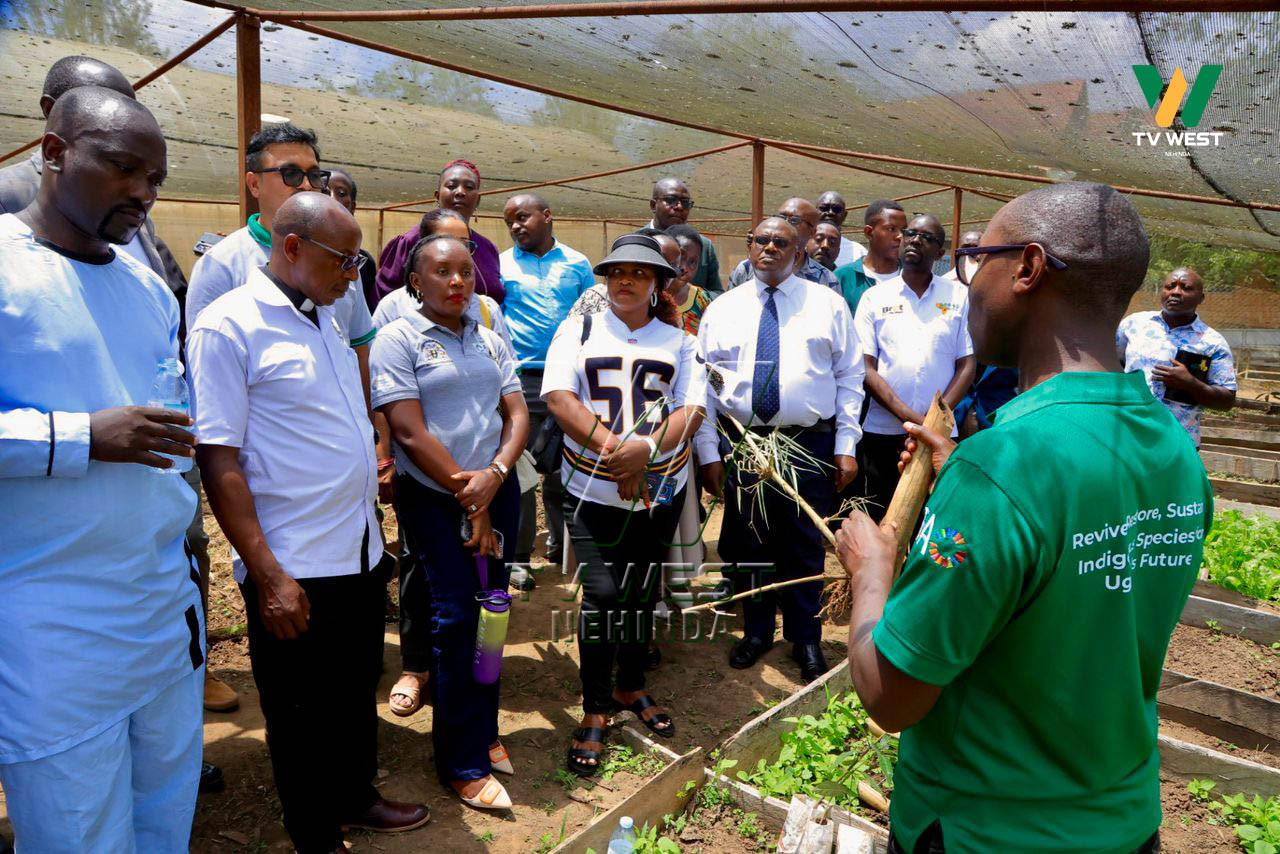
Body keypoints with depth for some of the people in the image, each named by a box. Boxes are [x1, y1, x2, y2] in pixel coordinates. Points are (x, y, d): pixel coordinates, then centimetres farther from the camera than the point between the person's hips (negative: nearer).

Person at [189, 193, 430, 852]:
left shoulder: (324, 319, 10)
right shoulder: (228, 325, -14)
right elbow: (218, 458, -17)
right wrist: (268, 575, -19)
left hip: (360, 552, 7)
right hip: (294, 569, -7)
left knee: (358, 692, 22)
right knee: (303, 713, 11)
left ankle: (357, 797, 43)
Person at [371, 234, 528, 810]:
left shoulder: (490, 341, 11)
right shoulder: (399, 340, -5)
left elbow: (517, 413, 6)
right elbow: (410, 432, -13)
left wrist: (495, 473, -13)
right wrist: (468, 500, -11)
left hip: (497, 491, 5)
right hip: (434, 499, -5)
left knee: (488, 612, 10)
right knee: (456, 619, -3)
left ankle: (482, 730, 28)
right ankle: (464, 762, 11)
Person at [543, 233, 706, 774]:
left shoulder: (678, 340, 9)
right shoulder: (578, 331, 5)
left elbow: (693, 409, -2)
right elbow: (558, 397, -8)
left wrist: (646, 449, -20)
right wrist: (612, 449, -18)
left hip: (661, 491, 2)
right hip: (593, 490, -2)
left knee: (642, 592, 12)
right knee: (602, 593, -8)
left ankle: (630, 687, 33)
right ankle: (594, 711, 9)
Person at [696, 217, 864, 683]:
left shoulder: (827, 304, 5)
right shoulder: (722, 309, 7)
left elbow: (849, 377, 3)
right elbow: (704, 385, 5)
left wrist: (846, 445, -3)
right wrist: (709, 452, -1)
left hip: (810, 445, -1)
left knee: (805, 548, 9)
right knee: (746, 545, 12)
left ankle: (805, 638, 29)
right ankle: (756, 631, 33)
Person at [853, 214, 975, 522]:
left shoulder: (960, 297, 7)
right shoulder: (875, 297, 6)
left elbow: (967, 365, 3)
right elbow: (866, 367, -1)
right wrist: (908, 416, -11)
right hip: (882, 432, 0)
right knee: (880, 523, 5)